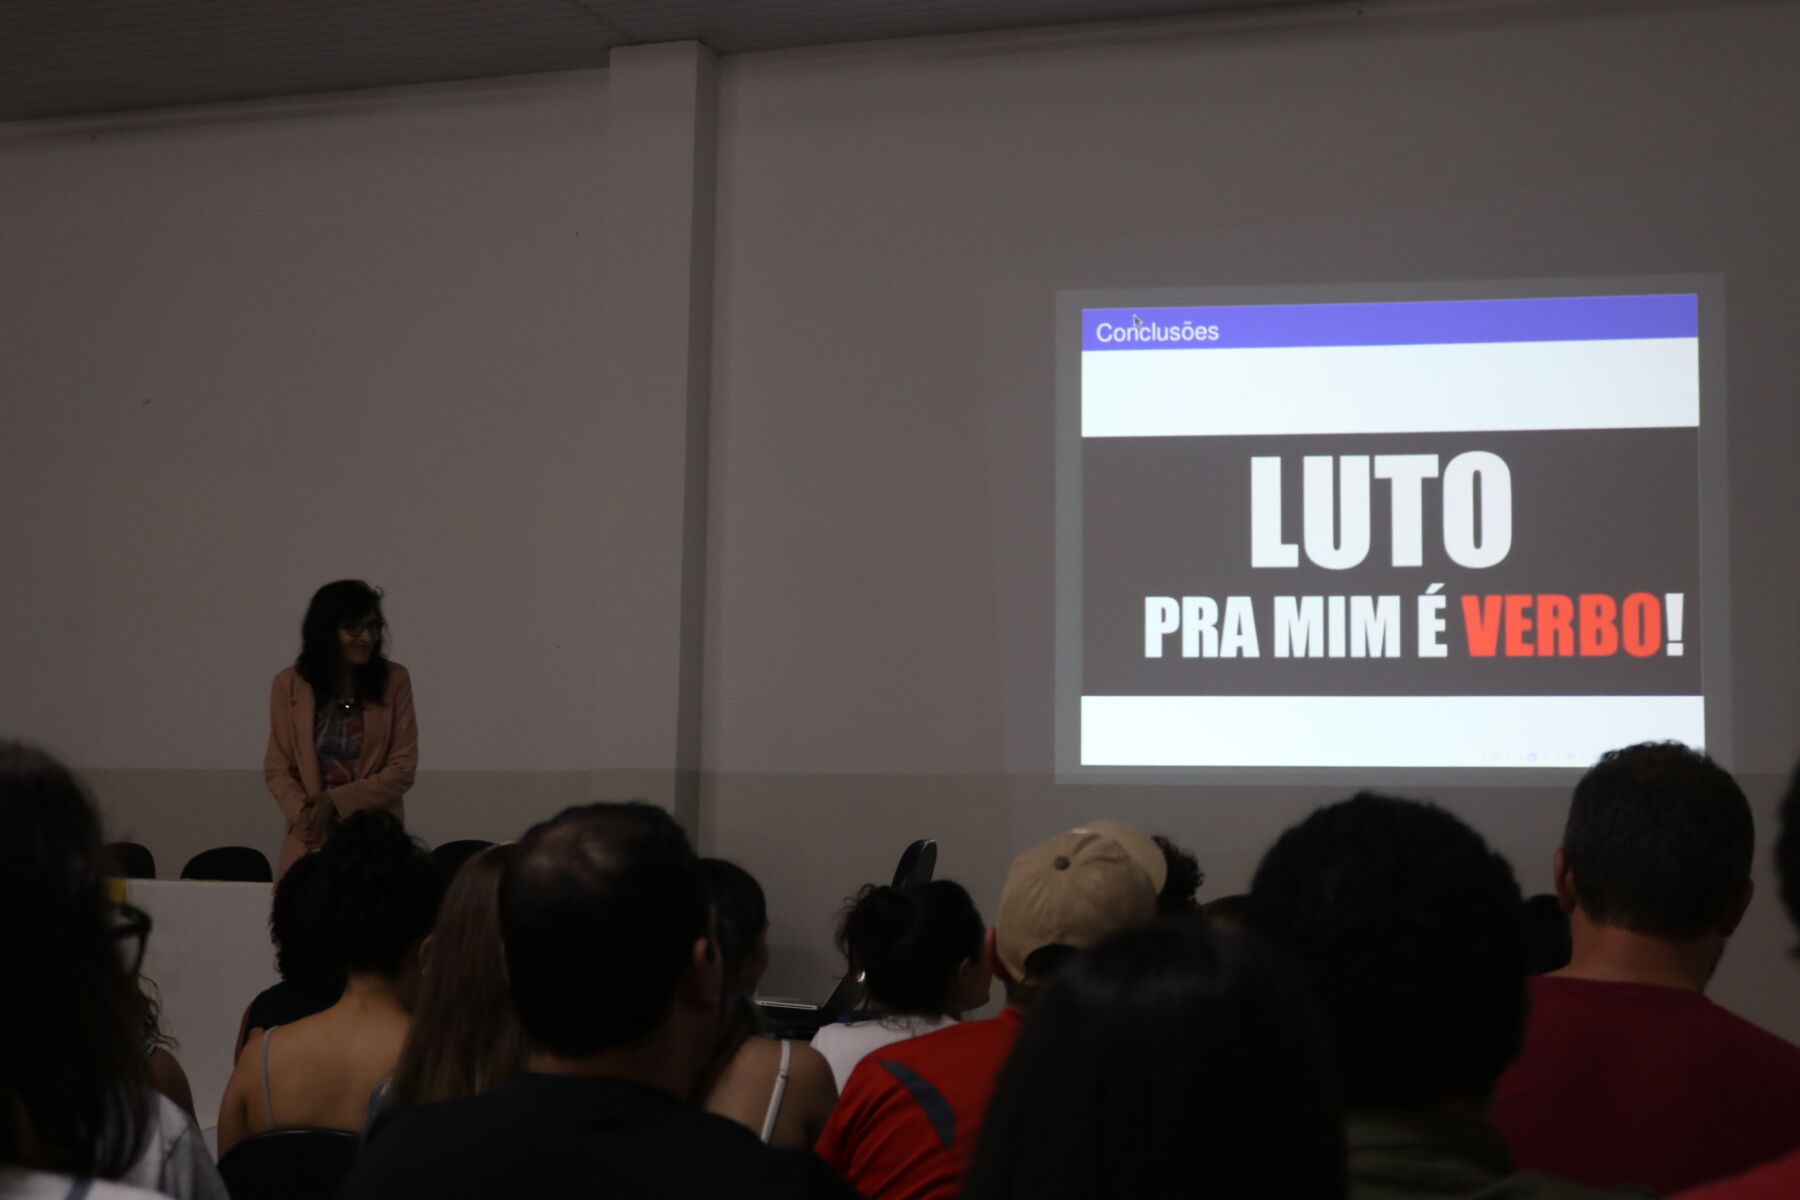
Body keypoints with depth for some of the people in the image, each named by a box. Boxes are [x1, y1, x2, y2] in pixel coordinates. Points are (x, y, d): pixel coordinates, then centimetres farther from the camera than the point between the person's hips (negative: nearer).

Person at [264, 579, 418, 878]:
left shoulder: (394, 681, 0)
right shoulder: (289, 685, 2)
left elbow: (403, 768, -2)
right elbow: (277, 769, 3)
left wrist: (336, 800, -12)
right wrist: (306, 813, -15)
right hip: (311, 842, 1)